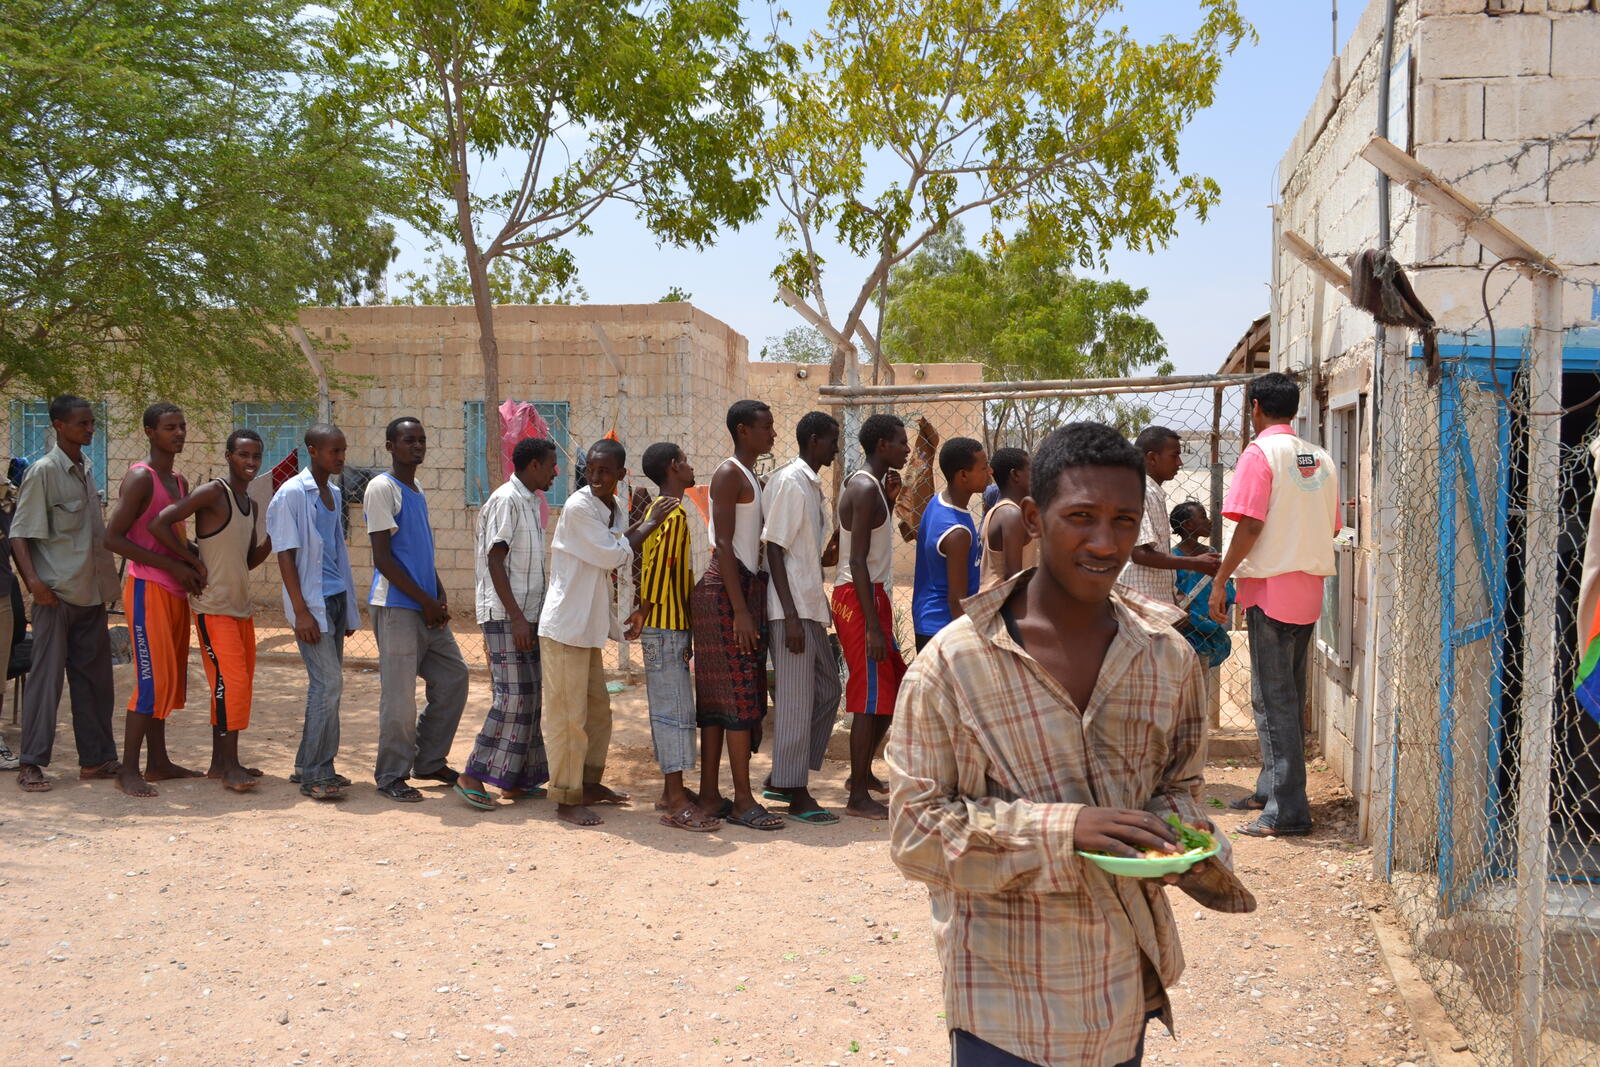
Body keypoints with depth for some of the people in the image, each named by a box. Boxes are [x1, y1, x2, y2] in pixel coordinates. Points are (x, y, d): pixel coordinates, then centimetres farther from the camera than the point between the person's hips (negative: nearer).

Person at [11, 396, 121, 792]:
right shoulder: (43, 471, -9)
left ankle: (96, 758, 16)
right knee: (46, 676, -5)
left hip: (91, 592, 7)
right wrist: (33, 580, -25)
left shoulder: (86, 470, 13)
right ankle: (30, 764, 1)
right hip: (57, 593, -7)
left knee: (95, 677, 9)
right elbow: (20, 533, -12)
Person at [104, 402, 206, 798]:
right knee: (153, 679, -12)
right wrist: (173, 566, -19)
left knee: (170, 677, 10)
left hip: (176, 590, 9)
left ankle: (158, 762, 18)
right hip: (148, 588, -9)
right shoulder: (140, 478, -10)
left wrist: (193, 569, 8)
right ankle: (128, 769, -7)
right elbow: (113, 537, -17)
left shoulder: (180, 483, 17)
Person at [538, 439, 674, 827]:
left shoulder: (616, 510, 9)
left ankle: (589, 782, 32)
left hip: (590, 626, 9)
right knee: (568, 714, -3)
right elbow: (612, 556, -18)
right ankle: (566, 799, 5)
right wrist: (648, 524, -10)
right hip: (565, 626, -9)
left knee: (597, 707, 18)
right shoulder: (578, 507, -17)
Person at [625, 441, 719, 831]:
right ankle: (676, 803, -7)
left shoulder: (659, 509, 16)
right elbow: (659, 565, -22)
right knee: (675, 710, -9)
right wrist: (644, 612, -19)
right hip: (667, 627, -10)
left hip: (668, 626, 10)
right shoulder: (674, 513, -15)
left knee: (667, 709, 14)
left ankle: (672, 790, 21)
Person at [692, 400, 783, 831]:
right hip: (724, 591, -9)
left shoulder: (753, 479, 19)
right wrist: (740, 609, -21)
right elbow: (723, 544, -16)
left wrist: (750, 604, 14)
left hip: (747, 588, 9)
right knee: (740, 695, -9)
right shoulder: (729, 474, -9)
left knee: (719, 697, 9)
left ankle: (710, 795, 12)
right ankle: (743, 800, -6)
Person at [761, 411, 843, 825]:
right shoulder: (789, 482, -12)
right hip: (793, 610, -10)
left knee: (827, 690, 13)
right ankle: (796, 795, 5)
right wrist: (791, 616, -20)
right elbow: (775, 550, -17)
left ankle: (782, 779, 21)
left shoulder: (811, 484, 17)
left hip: (811, 606, 10)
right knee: (796, 699, -3)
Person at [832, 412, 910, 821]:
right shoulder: (865, 489, -16)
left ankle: (863, 774, 30)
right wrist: (873, 626, -25)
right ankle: (858, 797, 0)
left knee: (893, 688, 18)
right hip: (858, 598, -11)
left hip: (871, 595, 11)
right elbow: (858, 561, -23)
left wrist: (890, 499, 16)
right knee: (872, 698, -7)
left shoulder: (869, 485, 15)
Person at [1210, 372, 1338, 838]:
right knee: (1288, 695, 16)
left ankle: (1287, 810, -5)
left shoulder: (1261, 453, -10)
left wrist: (1221, 580, -11)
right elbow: (1330, 528, 14)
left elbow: (1251, 525, -17)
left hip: (1271, 587, -8)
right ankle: (1271, 788, 26)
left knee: (1273, 699, -5)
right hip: (1309, 589, 8)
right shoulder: (1321, 458, 12)